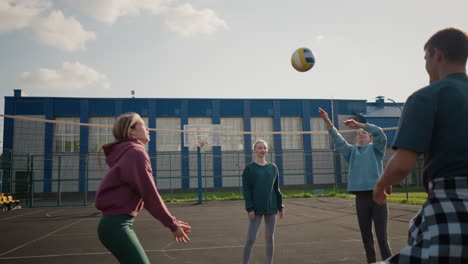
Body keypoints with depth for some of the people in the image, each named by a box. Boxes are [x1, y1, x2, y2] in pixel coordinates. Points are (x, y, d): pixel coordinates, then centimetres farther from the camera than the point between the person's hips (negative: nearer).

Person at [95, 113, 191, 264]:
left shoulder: (128, 154, 16)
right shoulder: (136, 153, -13)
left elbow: (146, 195, 16)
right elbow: (150, 195, -16)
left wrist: (171, 221, 14)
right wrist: (172, 225, -9)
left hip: (116, 223, 10)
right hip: (116, 225, -10)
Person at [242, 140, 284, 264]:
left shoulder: (273, 167, 9)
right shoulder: (249, 168, -2)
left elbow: (276, 188, 12)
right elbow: (246, 190, -6)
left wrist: (280, 207, 9)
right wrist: (249, 208, -13)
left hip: (271, 207, 3)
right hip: (256, 209, -3)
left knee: (270, 238, 9)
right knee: (251, 239, -3)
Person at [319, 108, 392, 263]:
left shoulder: (375, 148, 8)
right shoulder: (351, 151, 15)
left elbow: (379, 133, -9)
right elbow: (338, 140, 3)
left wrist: (358, 124, -13)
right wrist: (328, 123, -10)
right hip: (361, 197, 3)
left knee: (382, 237, -2)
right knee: (366, 237, 10)